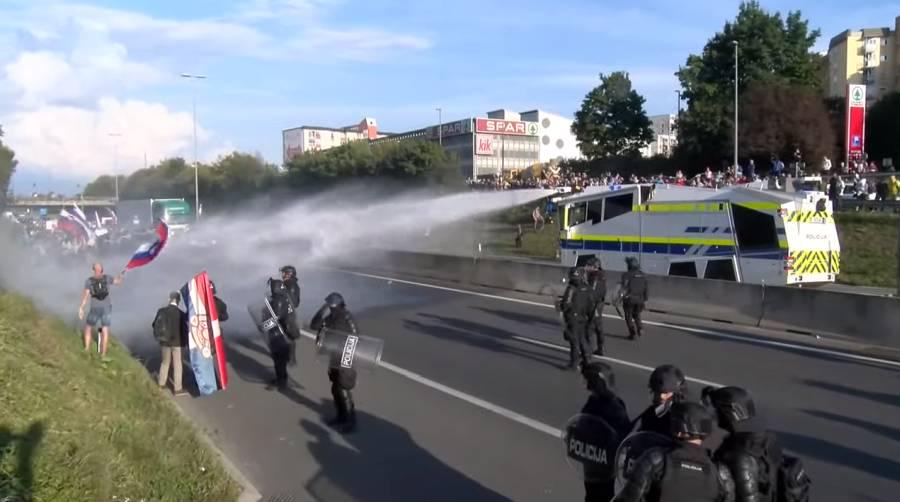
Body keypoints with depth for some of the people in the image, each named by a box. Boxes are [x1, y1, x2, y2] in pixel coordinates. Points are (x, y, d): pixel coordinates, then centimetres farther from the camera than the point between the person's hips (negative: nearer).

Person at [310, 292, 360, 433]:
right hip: (332, 360, 8)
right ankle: (341, 416, 35)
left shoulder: (347, 319, -22)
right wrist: (321, 314, -19)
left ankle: (351, 421, 13)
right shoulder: (329, 317, -1)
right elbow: (313, 326, -3)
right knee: (335, 390, 17)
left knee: (344, 392, -1)